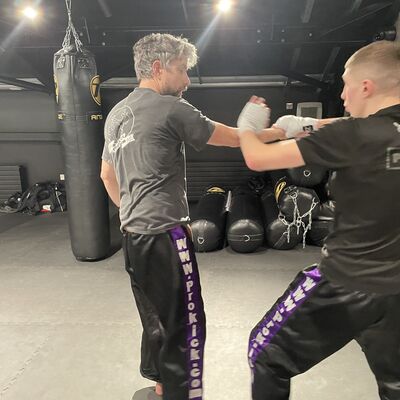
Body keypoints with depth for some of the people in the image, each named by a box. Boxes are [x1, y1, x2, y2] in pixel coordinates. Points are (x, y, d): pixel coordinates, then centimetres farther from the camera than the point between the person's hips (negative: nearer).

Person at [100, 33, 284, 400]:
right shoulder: (171, 109, -11)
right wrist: (282, 130, 9)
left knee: (157, 321, 22)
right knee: (185, 325, 4)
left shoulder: (116, 114, 13)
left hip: (132, 236, 9)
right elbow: (234, 138, -4)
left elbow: (107, 175, 21)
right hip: (164, 235, -9)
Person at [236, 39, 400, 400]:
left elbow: (258, 159, -15)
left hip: (346, 282, -7)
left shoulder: (353, 137, -20)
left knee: (267, 356, 15)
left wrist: (247, 127, 6)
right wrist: (309, 123, 24)